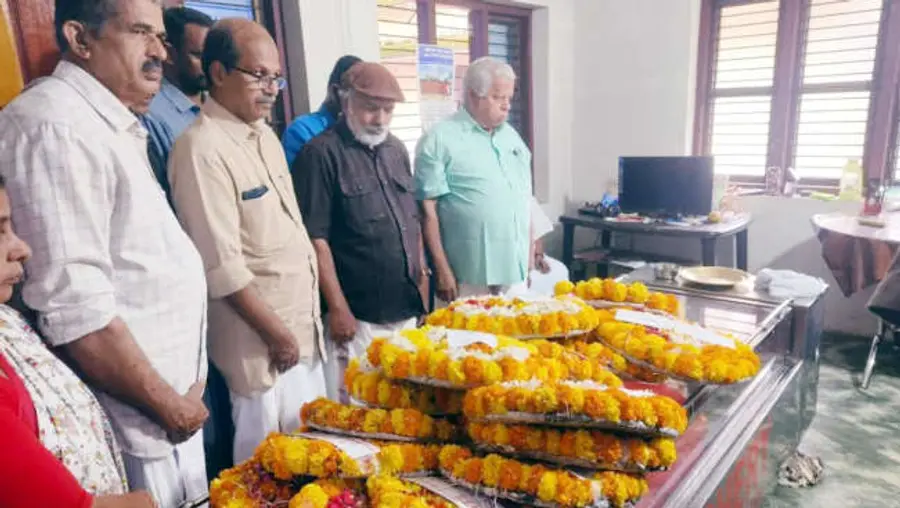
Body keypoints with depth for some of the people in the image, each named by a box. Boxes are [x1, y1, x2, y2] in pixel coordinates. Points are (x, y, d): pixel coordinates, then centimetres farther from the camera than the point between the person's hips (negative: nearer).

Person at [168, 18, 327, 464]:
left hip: (304, 321, 8)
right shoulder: (202, 149, -19)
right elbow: (222, 266, -21)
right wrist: (275, 332, -14)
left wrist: (313, 307, 13)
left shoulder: (264, 134, 8)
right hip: (259, 334, -8)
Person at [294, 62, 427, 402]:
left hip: (406, 310, 7)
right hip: (358, 316, -7)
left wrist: (421, 276, 13)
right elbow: (316, 239, -14)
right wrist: (338, 309, -16)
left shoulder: (397, 150, 11)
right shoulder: (322, 154, -10)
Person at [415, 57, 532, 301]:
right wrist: (442, 270, -13)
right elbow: (428, 208, -11)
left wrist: (530, 255, 13)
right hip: (470, 277, -6)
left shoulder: (512, 136, 14)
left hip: (516, 271, 6)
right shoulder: (440, 140, -7)